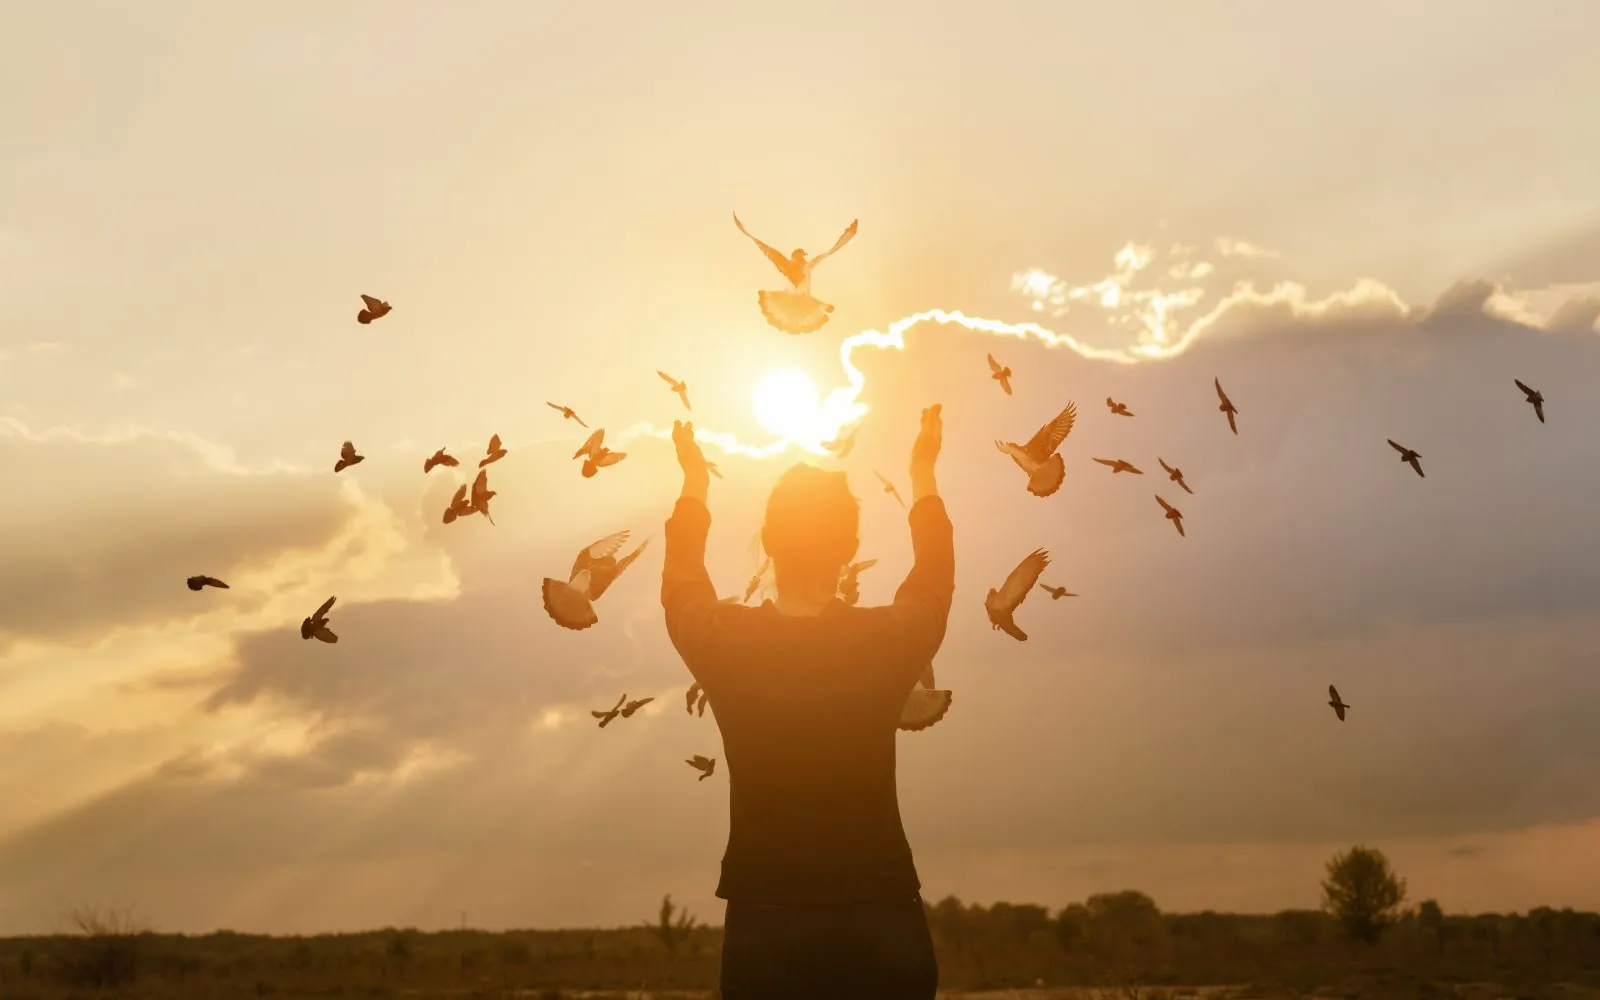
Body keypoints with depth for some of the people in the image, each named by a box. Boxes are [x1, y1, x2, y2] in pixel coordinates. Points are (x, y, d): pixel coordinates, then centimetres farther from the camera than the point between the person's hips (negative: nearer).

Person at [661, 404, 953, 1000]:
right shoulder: (890, 638, -7)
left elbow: (681, 579, 17)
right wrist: (923, 475, 31)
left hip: (766, 926, 0)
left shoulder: (724, 641, -7)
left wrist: (695, 481, 31)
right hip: (881, 925, 0)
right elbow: (935, 578, 17)